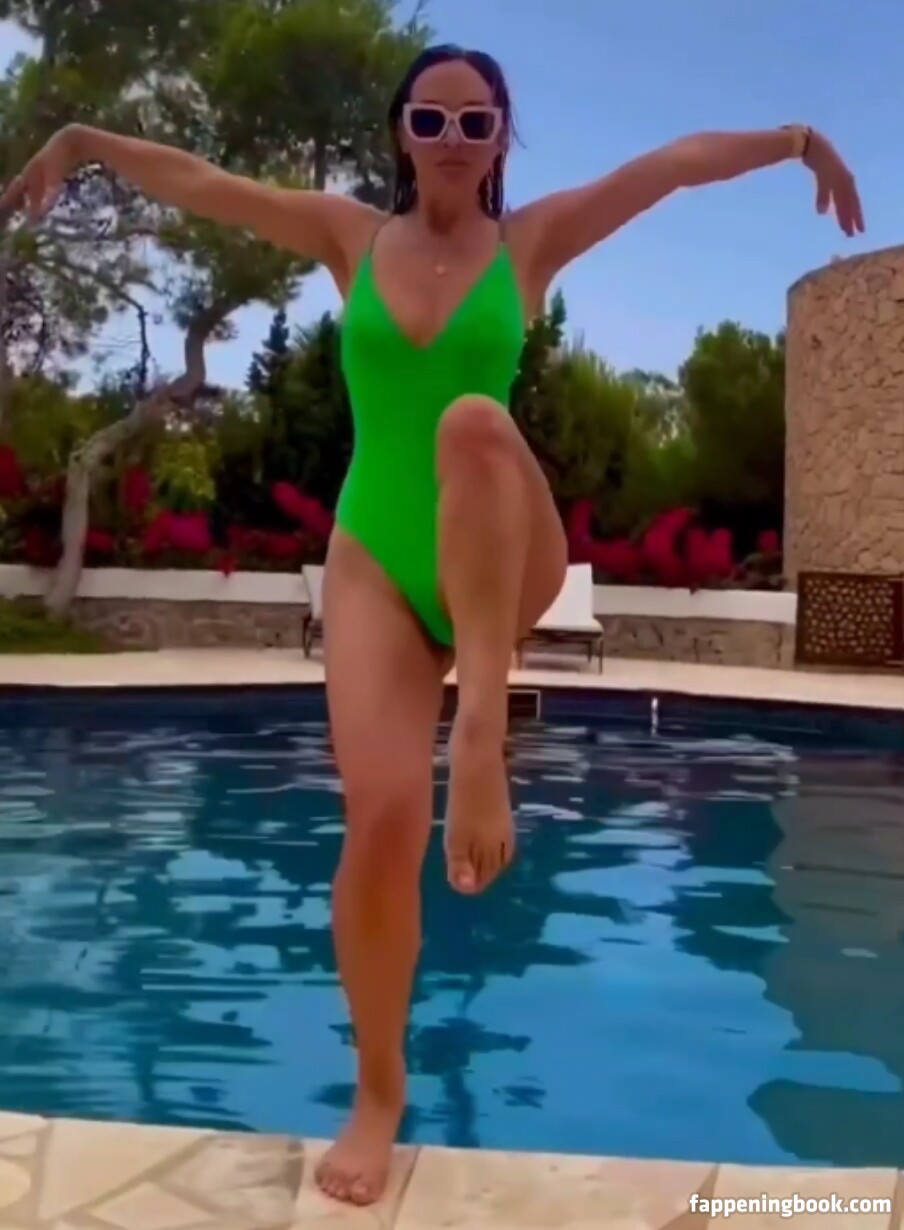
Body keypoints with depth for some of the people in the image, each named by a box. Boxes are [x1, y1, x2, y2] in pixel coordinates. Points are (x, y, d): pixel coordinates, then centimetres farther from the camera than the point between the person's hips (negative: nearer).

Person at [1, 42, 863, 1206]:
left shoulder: (534, 238, 6)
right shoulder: (351, 236, 9)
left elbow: (681, 159, 3)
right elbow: (197, 180, 12)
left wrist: (801, 139, 1)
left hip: (507, 564, -1)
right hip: (377, 561, 1)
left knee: (477, 423, -35)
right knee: (382, 814, -15)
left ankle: (483, 739, -36)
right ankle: (379, 1093, 5)